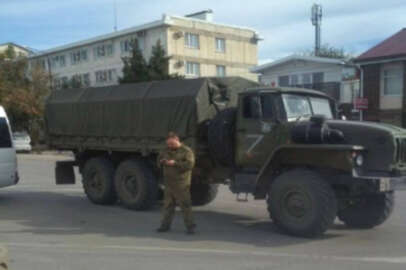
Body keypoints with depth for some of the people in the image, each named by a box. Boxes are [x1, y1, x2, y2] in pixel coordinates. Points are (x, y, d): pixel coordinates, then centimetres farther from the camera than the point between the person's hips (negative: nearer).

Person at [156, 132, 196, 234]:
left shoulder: (186, 151, -6)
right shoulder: (166, 150, 14)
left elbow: (190, 164, -18)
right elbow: (159, 160, 21)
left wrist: (175, 163, -22)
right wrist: (162, 161, -3)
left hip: (181, 185, -6)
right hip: (169, 184, 6)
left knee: (185, 205, -5)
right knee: (168, 205, 11)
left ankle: (190, 226, 2)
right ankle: (165, 225, 21)